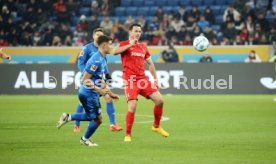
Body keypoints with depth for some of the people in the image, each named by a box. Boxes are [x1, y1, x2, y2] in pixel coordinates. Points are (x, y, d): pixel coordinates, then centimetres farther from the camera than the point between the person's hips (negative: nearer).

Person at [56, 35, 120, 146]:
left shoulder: (102, 59, 8)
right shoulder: (96, 60, -23)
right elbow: (85, 80, -23)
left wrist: (110, 93, 20)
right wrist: (99, 90, -25)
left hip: (92, 94, 10)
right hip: (88, 94, -10)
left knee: (92, 116, 21)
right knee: (97, 119, 2)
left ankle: (68, 117, 24)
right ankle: (85, 139, 22)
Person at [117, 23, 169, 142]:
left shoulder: (143, 47, 17)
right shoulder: (124, 44, -1)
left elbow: (150, 63, 24)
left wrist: (155, 79, 18)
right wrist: (130, 44, -28)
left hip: (143, 79, 6)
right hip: (130, 80, -6)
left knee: (159, 100, -3)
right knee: (132, 107, -16)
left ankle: (156, 126, 16)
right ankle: (128, 135, -2)